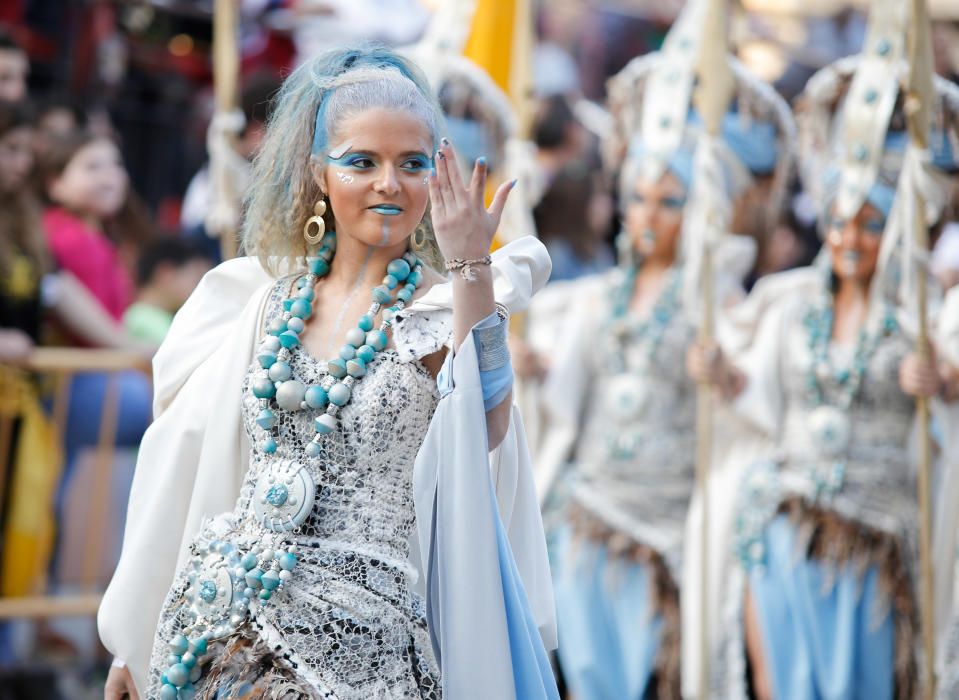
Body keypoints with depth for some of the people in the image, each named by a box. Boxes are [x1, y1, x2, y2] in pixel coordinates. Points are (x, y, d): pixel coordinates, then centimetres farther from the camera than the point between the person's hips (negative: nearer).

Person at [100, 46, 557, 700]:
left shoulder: (440, 311, -2)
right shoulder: (270, 302, 9)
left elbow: (486, 431, -23)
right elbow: (189, 468, 14)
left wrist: (470, 266, -27)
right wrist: (137, 641, 16)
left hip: (355, 643, -4)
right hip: (217, 624, 4)